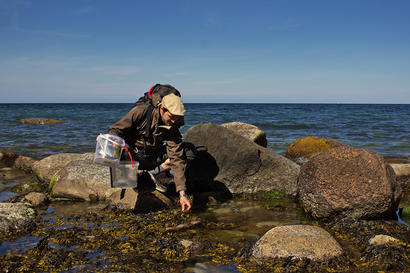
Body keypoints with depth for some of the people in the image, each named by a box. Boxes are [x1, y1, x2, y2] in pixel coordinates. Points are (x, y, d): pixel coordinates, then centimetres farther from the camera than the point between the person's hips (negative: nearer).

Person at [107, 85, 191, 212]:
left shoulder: (173, 128, -15)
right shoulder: (141, 111, -25)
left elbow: (176, 160, -18)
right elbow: (115, 130, -15)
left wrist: (182, 193, -25)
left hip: (152, 156, 3)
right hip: (131, 152, -3)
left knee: (183, 155, -13)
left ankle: (151, 173, -5)